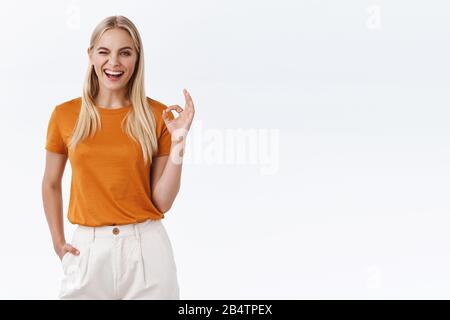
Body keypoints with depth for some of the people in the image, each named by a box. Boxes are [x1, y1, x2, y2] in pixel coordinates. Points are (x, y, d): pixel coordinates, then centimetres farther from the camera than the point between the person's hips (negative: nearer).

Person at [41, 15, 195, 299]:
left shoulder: (157, 115, -3)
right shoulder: (65, 114, 0)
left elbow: (162, 202, -5)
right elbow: (51, 184, 14)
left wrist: (178, 141, -12)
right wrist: (58, 243, 9)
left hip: (146, 249, -1)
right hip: (87, 250, 1)